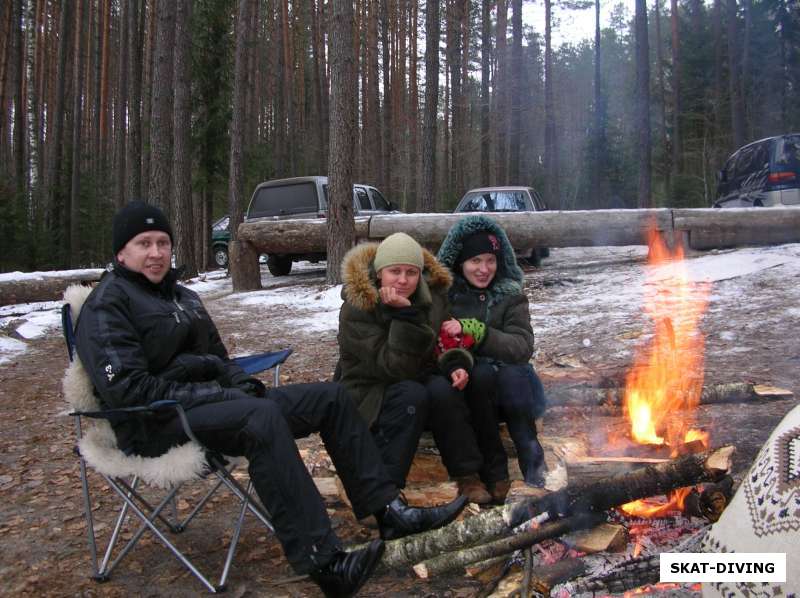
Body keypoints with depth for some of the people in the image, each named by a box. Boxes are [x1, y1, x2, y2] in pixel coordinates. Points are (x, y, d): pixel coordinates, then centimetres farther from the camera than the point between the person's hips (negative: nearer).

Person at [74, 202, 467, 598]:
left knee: (330, 397, -4)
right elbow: (125, 388, -19)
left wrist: (240, 383, 1)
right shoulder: (107, 305, -8)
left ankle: (389, 509, -7)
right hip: (158, 423, -8)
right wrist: (219, 395, -21)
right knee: (262, 416, -38)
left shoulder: (179, 295, 18)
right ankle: (323, 564, -41)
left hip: (206, 401, 8)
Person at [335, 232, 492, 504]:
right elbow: (395, 368, -26)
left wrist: (455, 366, -16)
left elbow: (444, 345, 7)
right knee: (412, 394, -33)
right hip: (366, 397, -4)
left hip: (415, 381, 4)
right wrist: (405, 316, -38)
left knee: (443, 388, -27)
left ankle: (466, 477, -15)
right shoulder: (357, 309, -21)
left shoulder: (432, 296, -5)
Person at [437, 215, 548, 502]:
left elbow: (523, 346, -11)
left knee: (511, 373, -32)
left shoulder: (510, 295, 2)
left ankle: (532, 459, -21)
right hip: (467, 385, 0)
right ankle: (494, 467, -23)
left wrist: (473, 330, -23)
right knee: (481, 372, -33)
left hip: (509, 386, 1)